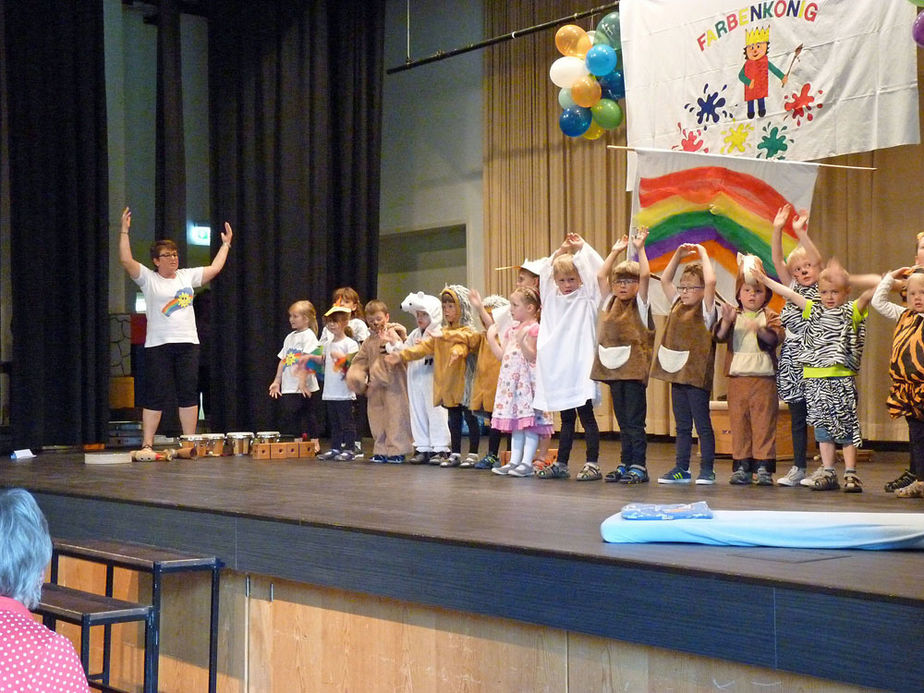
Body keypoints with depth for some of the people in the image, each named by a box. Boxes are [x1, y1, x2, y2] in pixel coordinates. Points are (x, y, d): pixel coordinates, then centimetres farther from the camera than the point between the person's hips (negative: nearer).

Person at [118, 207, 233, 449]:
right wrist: (124, 231, -15)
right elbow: (126, 260, -11)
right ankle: (147, 444, 0)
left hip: (188, 343, 4)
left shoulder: (187, 276, 13)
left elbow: (215, 268, 21)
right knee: (155, 396, -3)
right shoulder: (148, 279, 1)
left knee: (189, 394, 5)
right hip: (158, 345, -4)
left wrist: (226, 243, 25)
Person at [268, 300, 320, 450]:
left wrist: (303, 381, -23)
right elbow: (283, 360, 18)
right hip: (289, 387, 7)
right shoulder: (290, 337, 17)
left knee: (308, 414, -4)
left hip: (304, 387, -7)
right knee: (288, 415, 6)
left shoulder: (309, 336, -7)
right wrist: (277, 381, 14)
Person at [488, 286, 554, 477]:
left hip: (527, 380, -9)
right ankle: (514, 461, 14)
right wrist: (491, 338, 11)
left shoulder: (533, 329, -9)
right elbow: (502, 355, 15)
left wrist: (521, 340, -28)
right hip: (511, 379, 9)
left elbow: (532, 357, -17)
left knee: (529, 422, -7)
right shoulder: (511, 329, 16)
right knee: (514, 422, 10)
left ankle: (527, 462, -6)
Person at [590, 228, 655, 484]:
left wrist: (640, 249, -6)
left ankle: (639, 466, -1)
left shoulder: (640, 304, 0)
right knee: (622, 422, 10)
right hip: (613, 367, 5)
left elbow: (645, 275, -12)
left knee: (635, 421, -4)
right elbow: (600, 276, 13)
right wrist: (615, 251, 14)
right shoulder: (610, 302, 14)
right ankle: (625, 464, 15)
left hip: (634, 367, -5)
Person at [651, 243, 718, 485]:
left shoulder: (706, 309, -6)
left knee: (702, 424, 0)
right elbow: (665, 280, 20)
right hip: (676, 373, 7)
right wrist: (679, 254, 13)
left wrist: (702, 254, -10)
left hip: (696, 374, -7)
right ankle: (681, 469, 16)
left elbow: (711, 281, -21)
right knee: (682, 426, 11)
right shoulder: (678, 306, 13)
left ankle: (707, 470, 5)